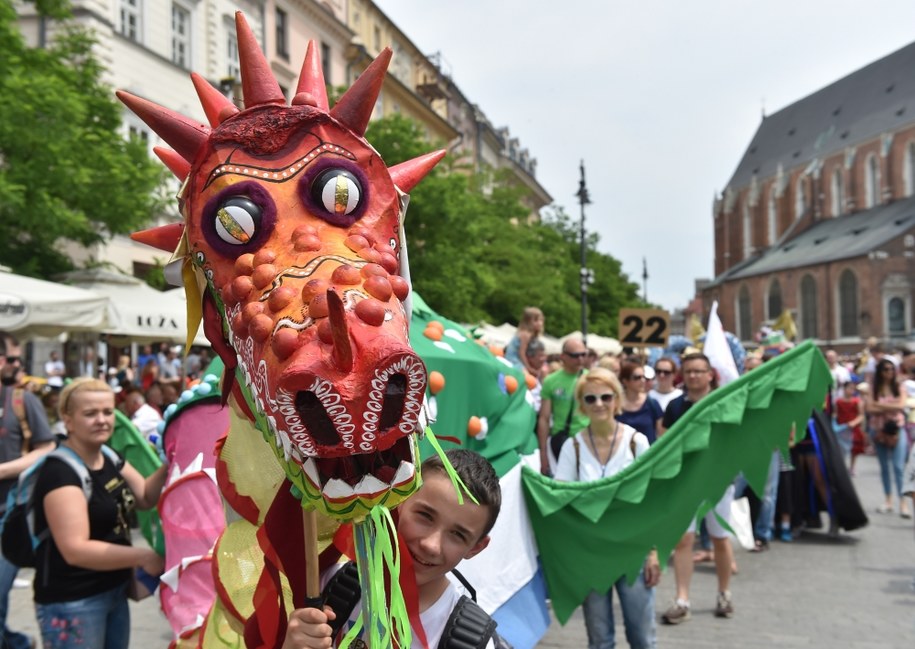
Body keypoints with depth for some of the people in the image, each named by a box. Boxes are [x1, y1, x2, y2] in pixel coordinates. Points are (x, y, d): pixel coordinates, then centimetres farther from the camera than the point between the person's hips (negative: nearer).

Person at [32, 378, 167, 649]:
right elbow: (75, 549, -27)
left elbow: (146, 497, 8)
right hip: (71, 602, -8)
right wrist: (143, 557, -26)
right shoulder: (60, 472, -20)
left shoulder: (109, 458, 6)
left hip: (114, 591, 8)